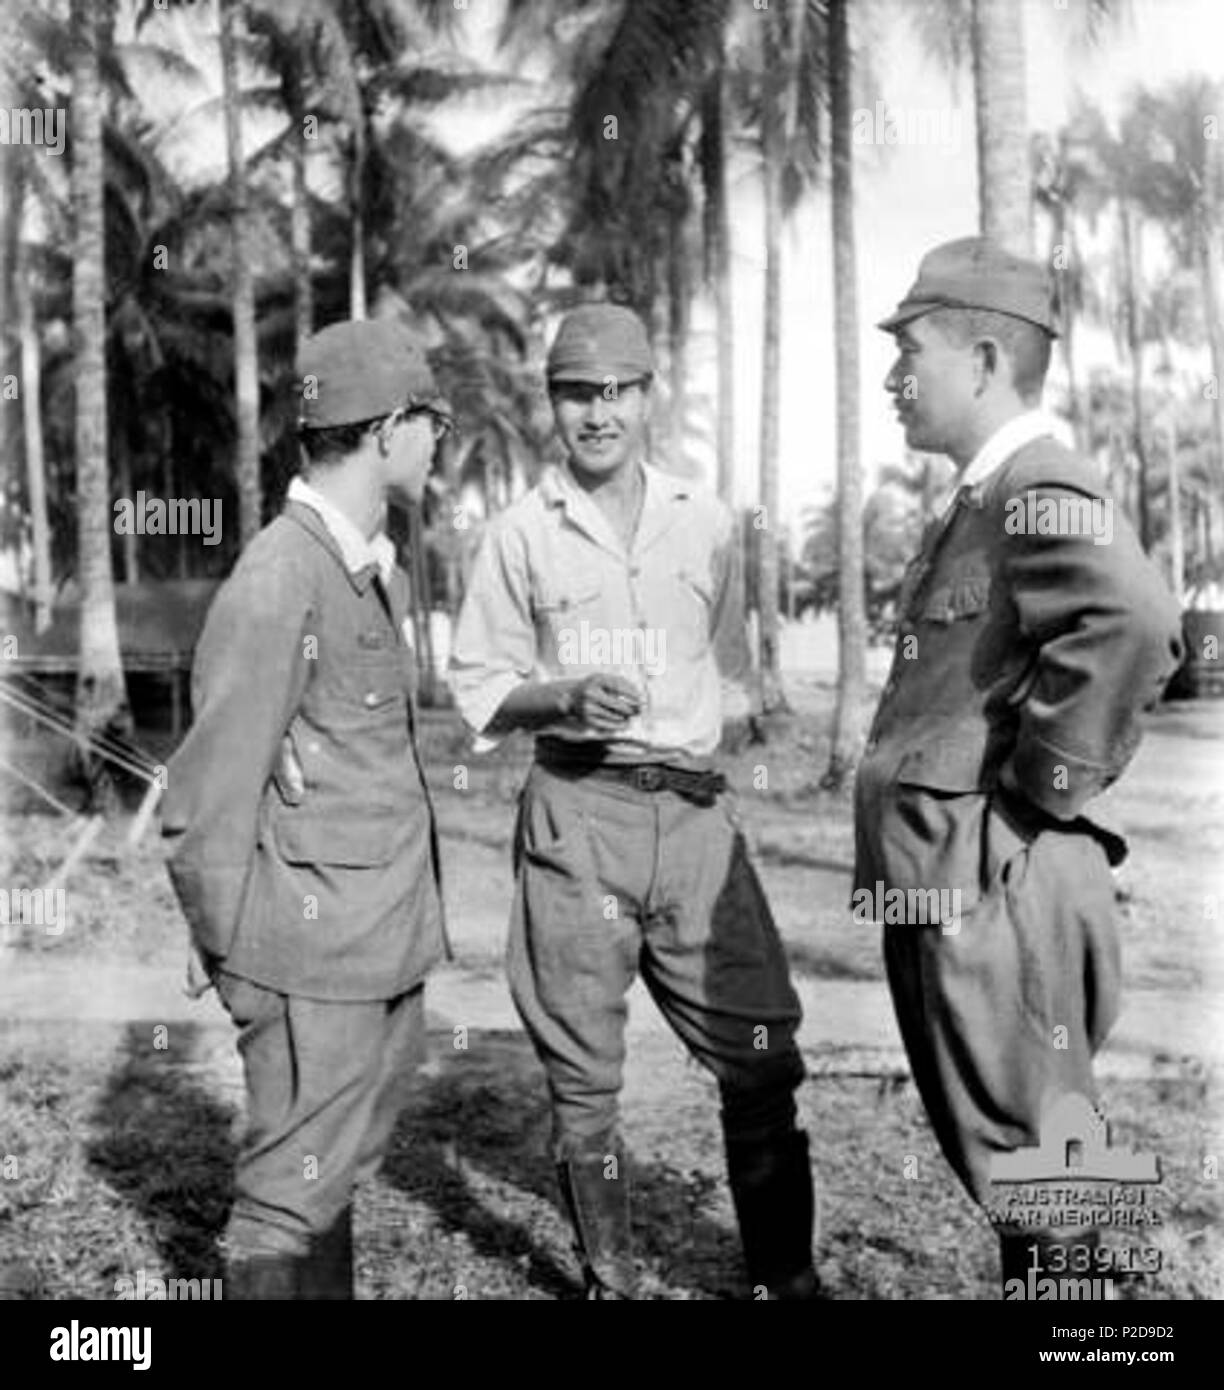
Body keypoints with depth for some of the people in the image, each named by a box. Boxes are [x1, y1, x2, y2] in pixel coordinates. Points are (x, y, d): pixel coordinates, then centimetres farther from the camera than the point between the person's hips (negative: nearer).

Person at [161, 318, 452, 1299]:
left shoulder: (381, 571, 10)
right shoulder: (279, 582, -18)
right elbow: (207, 805, -15)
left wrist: (418, 914, 12)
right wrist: (234, 966, -7)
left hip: (389, 948, 8)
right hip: (315, 956, -8)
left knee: (337, 1171, 20)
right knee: (293, 1197, 4)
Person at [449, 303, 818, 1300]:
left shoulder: (706, 524, 10)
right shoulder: (520, 535, 3)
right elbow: (478, 689, 4)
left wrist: (693, 743, 7)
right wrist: (567, 697, -13)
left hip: (697, 812, 2)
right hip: (575, 815, -2)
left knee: (764, 1052, 1)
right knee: (584, 1070, 4)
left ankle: (786, 1276, 17)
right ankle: (609, 1280, 20)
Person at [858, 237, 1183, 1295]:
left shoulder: (1043, 492, -15)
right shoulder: (982, 501, 15)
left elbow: (1133, 624, -35)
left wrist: (1039, 789, -24)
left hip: (990, 890, -10)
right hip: (944, 885, 10)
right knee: (1008, 1160, 21)